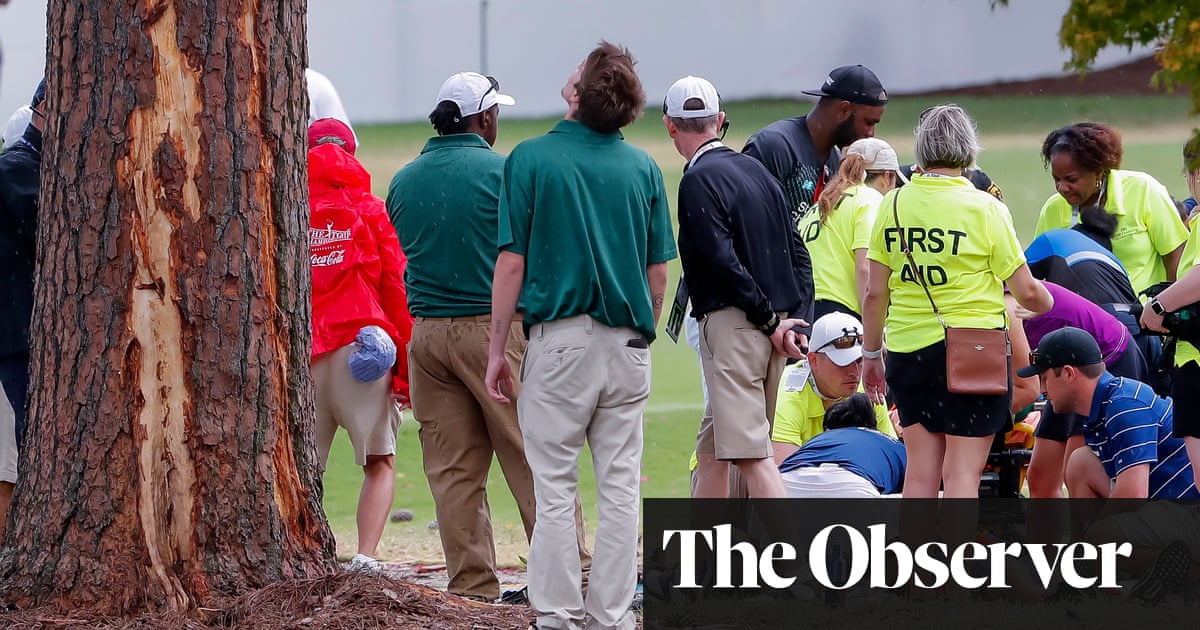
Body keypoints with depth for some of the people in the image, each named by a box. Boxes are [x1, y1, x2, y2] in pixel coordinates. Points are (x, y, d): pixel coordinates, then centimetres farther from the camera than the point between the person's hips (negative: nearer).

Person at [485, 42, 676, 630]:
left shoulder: (532, 158, -6)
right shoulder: (643, 168, 4)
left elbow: (512, 263, -7)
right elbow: (659, 273, 7)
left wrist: (497, 350, -1)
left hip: (559, 337, -3)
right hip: (627, 344, 3)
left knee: (554, 488, 2)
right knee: (620, 488, 7)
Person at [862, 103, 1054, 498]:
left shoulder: (893, 205, 2)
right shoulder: (985, 209, -8)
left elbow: (875, 293, 5)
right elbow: (1026, 292, -4)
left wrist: (871, 354, 17)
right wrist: (1050, 306, 18)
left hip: (908, 348, 4)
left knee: (921, 468, 10)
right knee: (962, 472, -3)